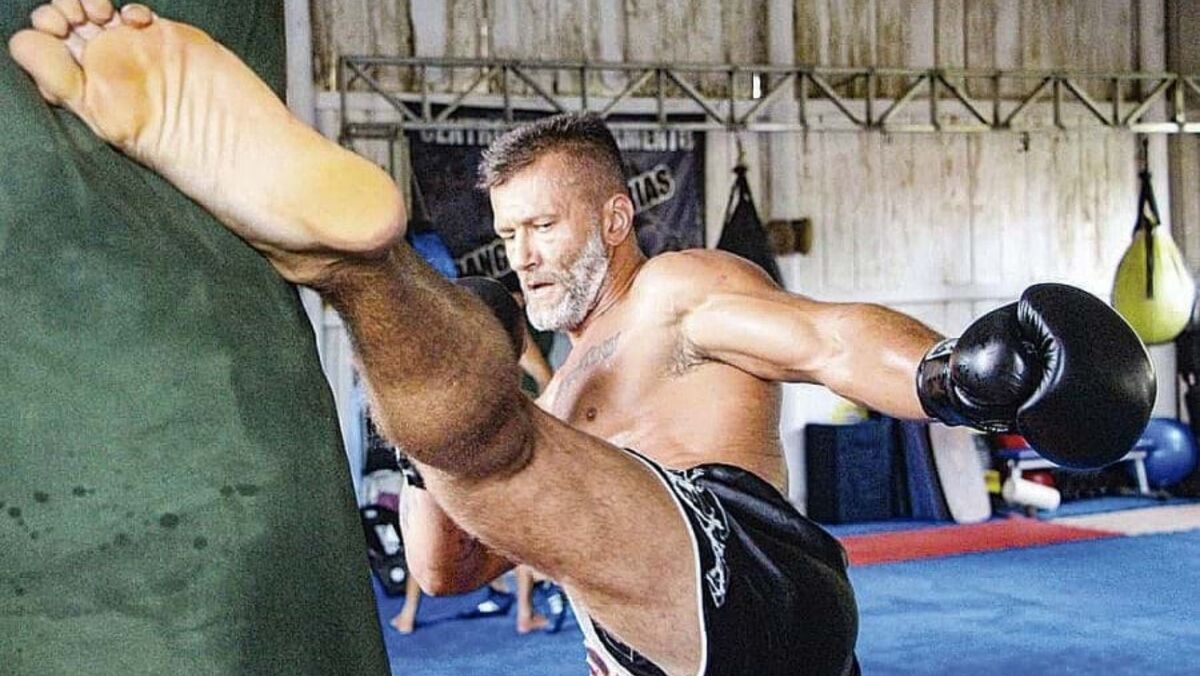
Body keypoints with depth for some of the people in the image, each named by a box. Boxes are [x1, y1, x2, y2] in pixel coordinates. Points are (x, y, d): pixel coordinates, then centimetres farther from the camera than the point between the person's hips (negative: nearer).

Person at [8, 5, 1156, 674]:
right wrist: (415, 403, 22)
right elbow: (446, 565, 35)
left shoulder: (680, 291, 16)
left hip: (750, 583, -10)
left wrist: (950, 374, -27)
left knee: (492, 434, -34)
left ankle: (333, 237, -57)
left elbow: (828, 340, -5)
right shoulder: (565, 398, 38)